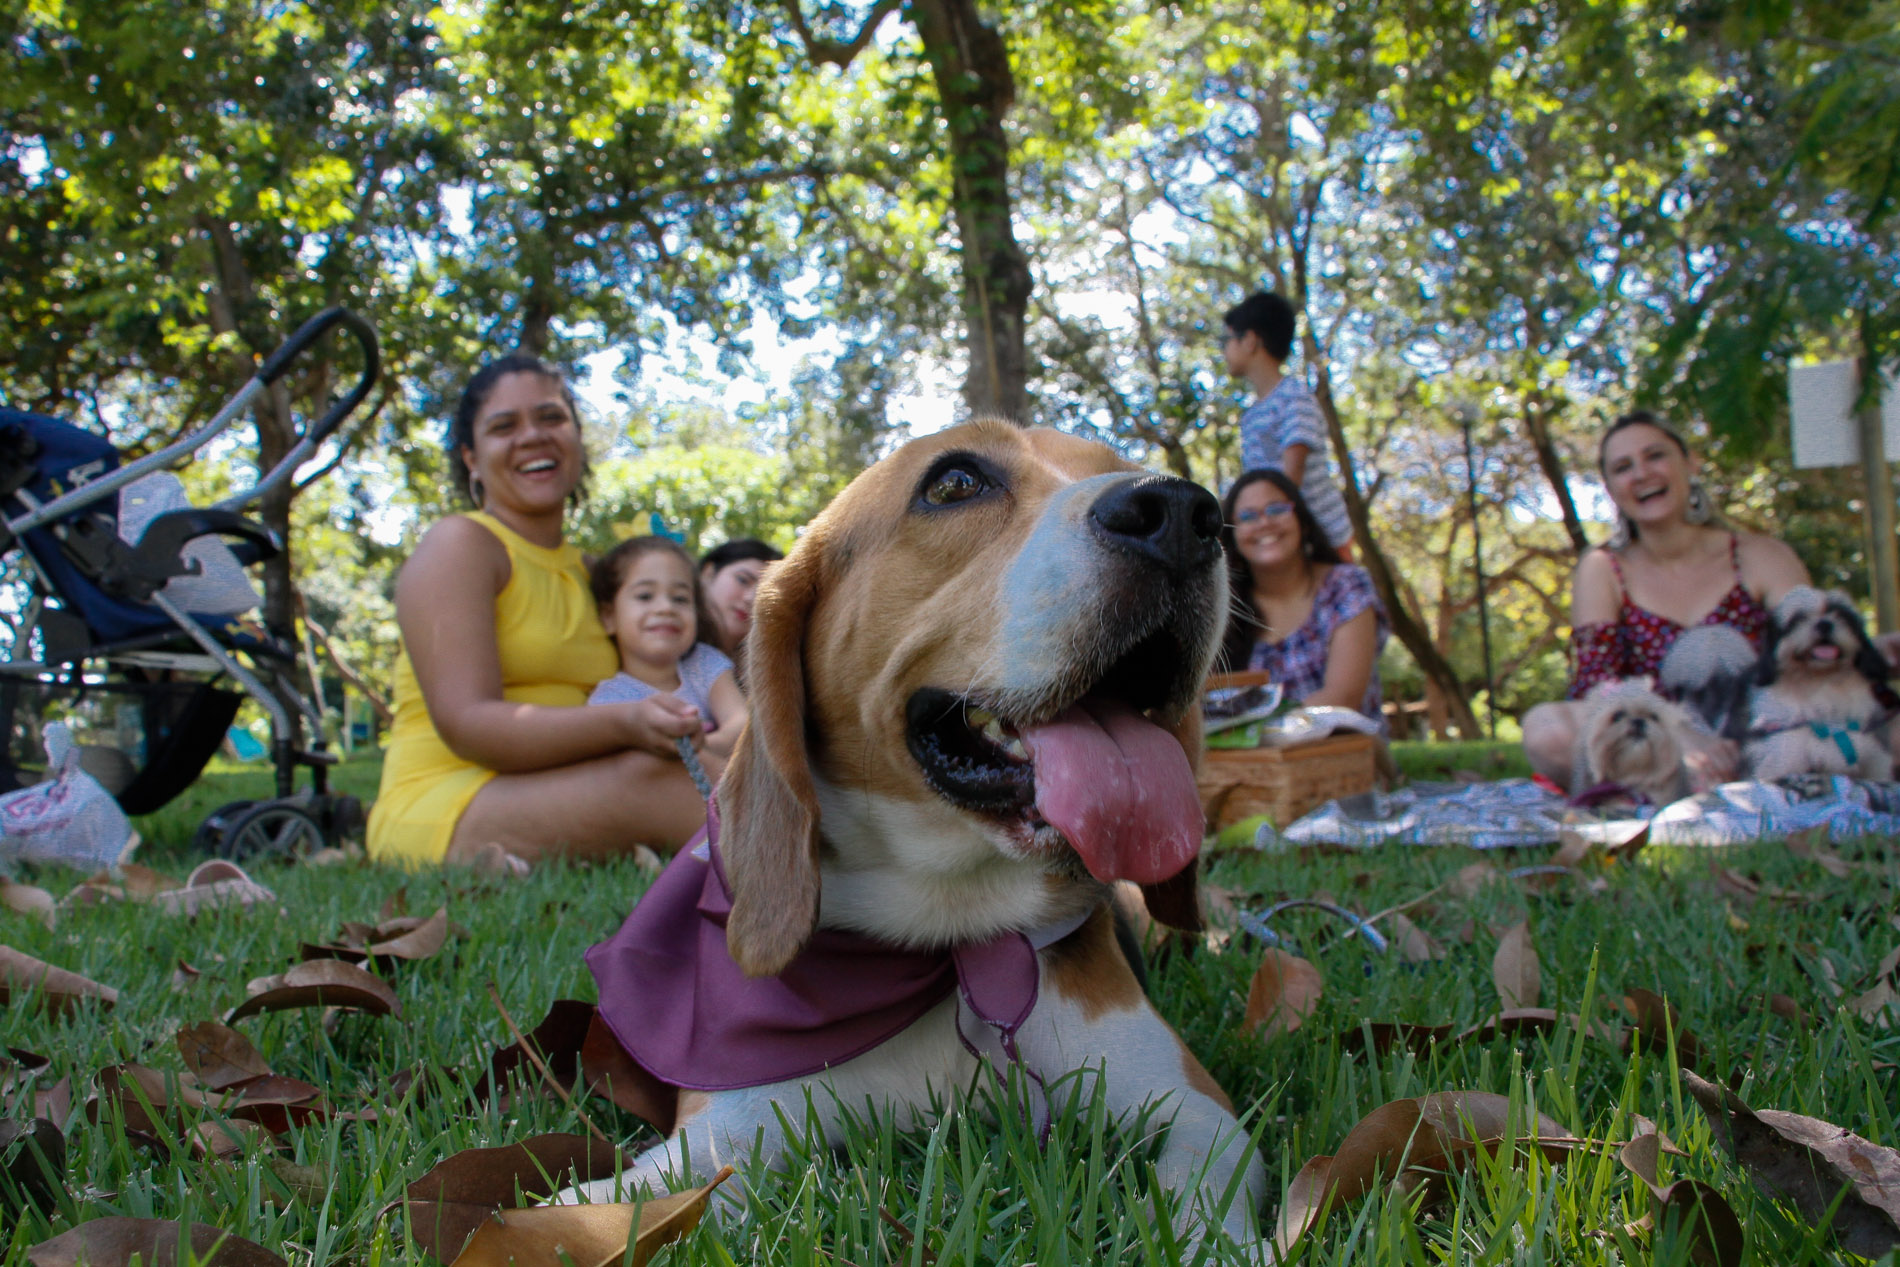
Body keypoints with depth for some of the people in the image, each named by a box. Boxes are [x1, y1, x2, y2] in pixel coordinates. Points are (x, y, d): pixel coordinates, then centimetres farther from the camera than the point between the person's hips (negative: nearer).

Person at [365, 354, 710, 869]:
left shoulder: (582, 571, 19)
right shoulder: (460, 545, -3)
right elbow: (465, 724, -17)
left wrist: (676, 731, -8)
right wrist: (623, 725, -31)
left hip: (550, 803, 7)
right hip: (439, 811, -7)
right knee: (644, 775, -33)